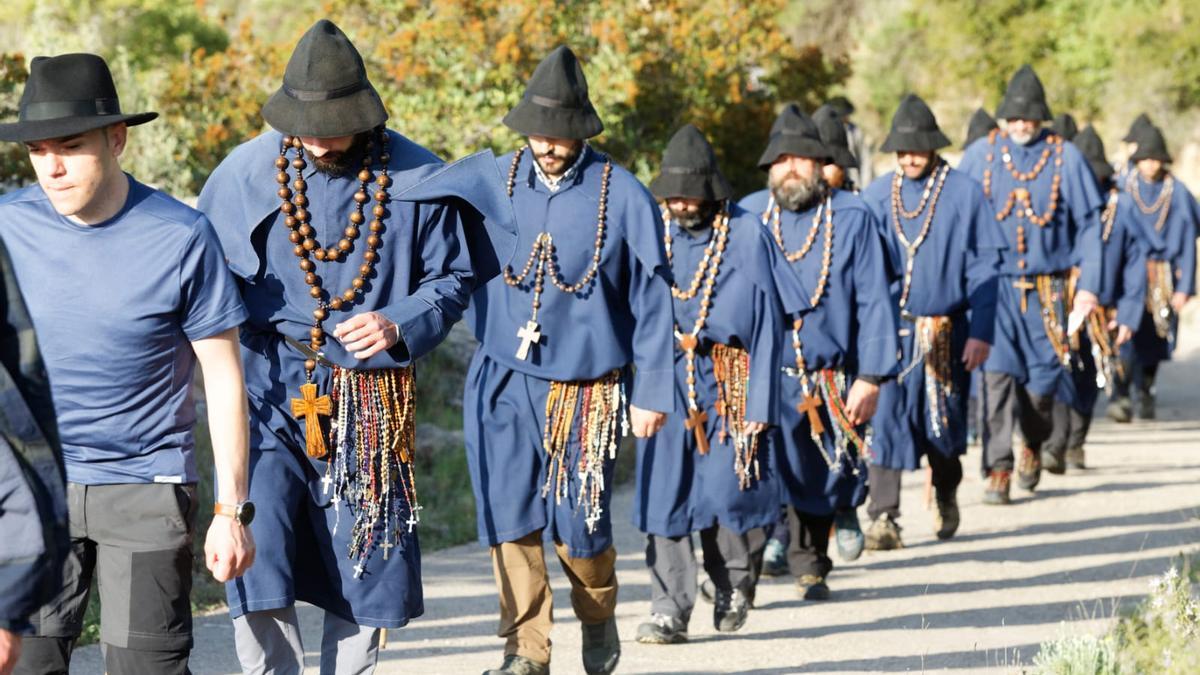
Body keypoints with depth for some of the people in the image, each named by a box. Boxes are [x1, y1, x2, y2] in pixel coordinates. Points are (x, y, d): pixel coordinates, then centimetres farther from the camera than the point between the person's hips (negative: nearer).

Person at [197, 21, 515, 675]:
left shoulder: (416, 180, -3)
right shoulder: (249, 171, -2)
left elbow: (453, 278, 6)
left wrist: (399, 326, -12)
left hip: (372, 399, 1)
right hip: (272, 386, -1)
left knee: (369, 557, 8)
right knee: (256, 549, -14)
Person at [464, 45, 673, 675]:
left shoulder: (622, 194, -6)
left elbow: (651, 300, -2)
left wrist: (652, 392, -2)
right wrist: (490, 339, 8)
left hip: (587, 386, -2)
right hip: (504, 383, 2)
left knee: (578, 523, 0)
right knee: (510, 517, -2)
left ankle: (598, 617, 29)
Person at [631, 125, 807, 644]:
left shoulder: (746, 236, -2)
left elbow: (767, 319, -2)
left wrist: (759, 403, -6)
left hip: (727, 382, -2)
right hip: (665, 384, 2)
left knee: (725, 490, -5)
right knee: (664, 491, -3)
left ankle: (735, 582, 23)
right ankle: (670, 611, 2)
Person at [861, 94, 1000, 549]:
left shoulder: (964, 193, -2)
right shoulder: (877, 195, 5)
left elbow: (984, 266, -2)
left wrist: (980, 332, -8)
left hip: (945, 329, -1)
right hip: (888, 327, 1)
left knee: (942, 420, 9)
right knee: (886, 416, -10)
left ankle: (946, 495, 37)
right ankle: (883, 518, -8)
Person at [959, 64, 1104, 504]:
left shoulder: (1065, 157, 1)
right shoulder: (980, 154, 2)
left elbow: (1088, 224, 3)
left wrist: (1088, 285, -4)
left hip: (1046, 290, 0)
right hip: (993, 286, 0)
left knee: (1042, 382, 5)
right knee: (997, 373, -10)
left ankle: (1034, 444, 34)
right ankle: (997, 469, -4)